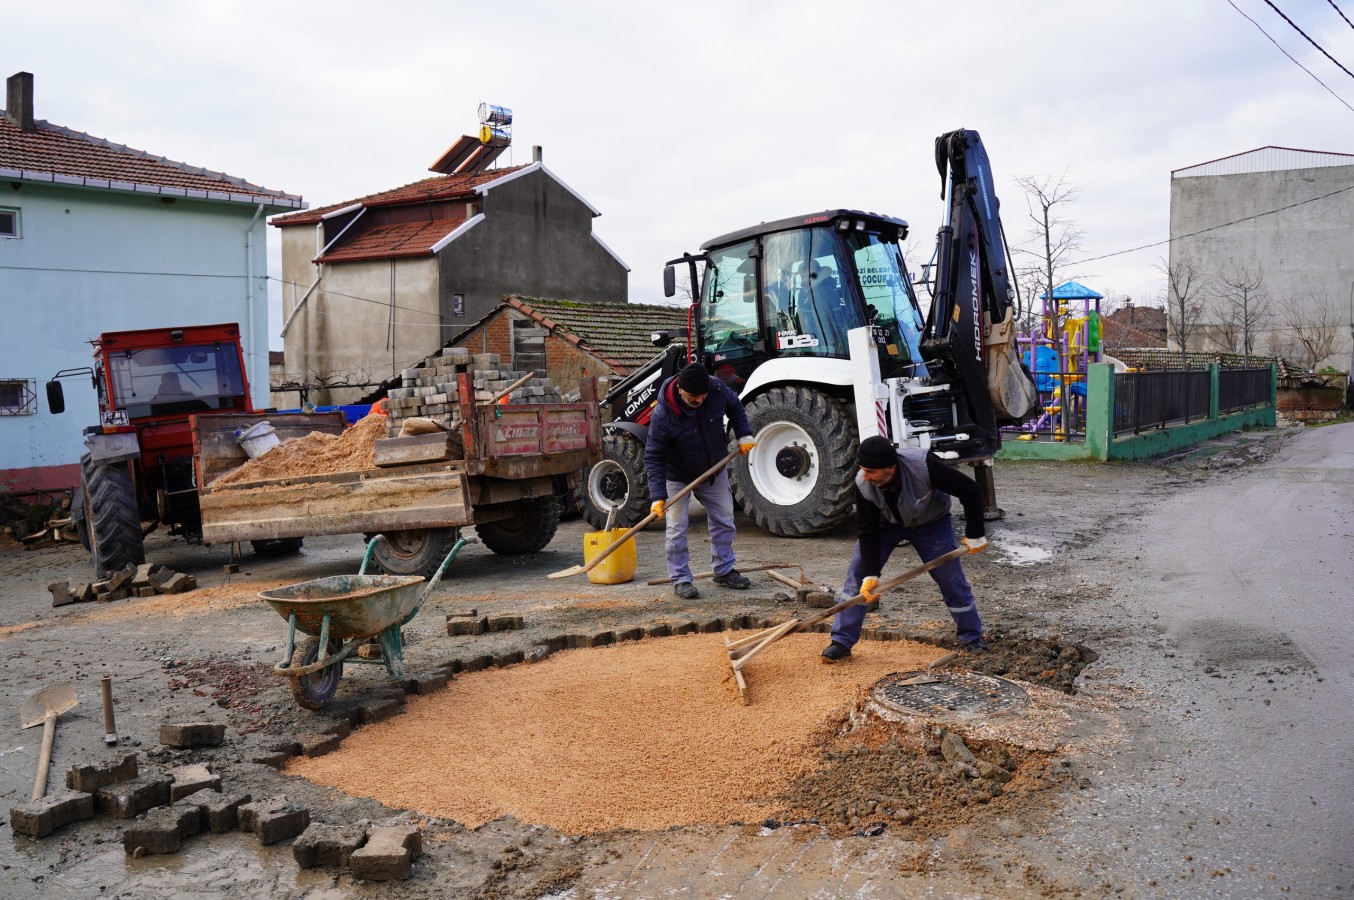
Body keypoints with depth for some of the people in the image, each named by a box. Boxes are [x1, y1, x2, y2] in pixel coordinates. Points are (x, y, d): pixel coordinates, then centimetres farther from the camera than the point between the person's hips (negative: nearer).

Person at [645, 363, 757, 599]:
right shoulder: (662, 415, -34)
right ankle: (680, 580, 10)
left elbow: (735, 407, 3)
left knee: (724, 520, 12)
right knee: (677, 529, -3)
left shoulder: (717, 389, -23)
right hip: (678, 478, -4)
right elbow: (654, 458, -29)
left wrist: (744, 435, -8)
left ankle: (724, 570, 28)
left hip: (715, 470, 5)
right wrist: (657, 496, -34)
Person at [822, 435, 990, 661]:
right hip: (886, 523, 1)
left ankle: (972, 638, 19)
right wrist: (871, 575, -24)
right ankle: (842, 642, 0)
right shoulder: (863, 484, -31)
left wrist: (974, 534, -20)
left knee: (952, 580, -2)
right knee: (857, 576, -9)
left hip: (931, 523, -1)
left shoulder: (924, 466, -40)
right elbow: (867, 532, -21)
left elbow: (969, 491, -28)